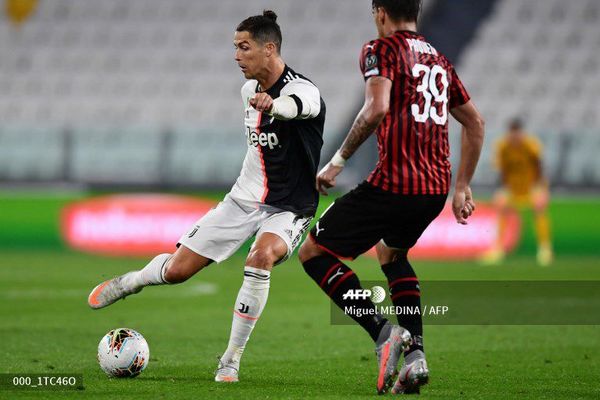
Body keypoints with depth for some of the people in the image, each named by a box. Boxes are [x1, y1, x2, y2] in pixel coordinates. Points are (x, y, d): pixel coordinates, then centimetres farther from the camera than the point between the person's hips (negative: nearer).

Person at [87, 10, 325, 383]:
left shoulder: (303, 90, -23)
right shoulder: (249, 90, 1)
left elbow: (294, 105, -50)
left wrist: (274, 105, -71)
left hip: (287, 209, -6)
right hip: (244, 198, 6)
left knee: (261, 256, -36)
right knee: (176, 269, 3)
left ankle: (231, 362, -24)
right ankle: (130, 282, 39)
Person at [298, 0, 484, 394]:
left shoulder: (381, 49, -2)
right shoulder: (439, 60, 20)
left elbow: (377, 109, -19)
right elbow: (476, 123, 25)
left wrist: (337, 162, -12)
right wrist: (462, 187, 30)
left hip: (393, 182, -8)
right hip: (437, 188, 8)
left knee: (314, 252, 4)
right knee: (391, 251, 33)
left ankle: (383, 331, -13)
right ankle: (415, 354, 16)